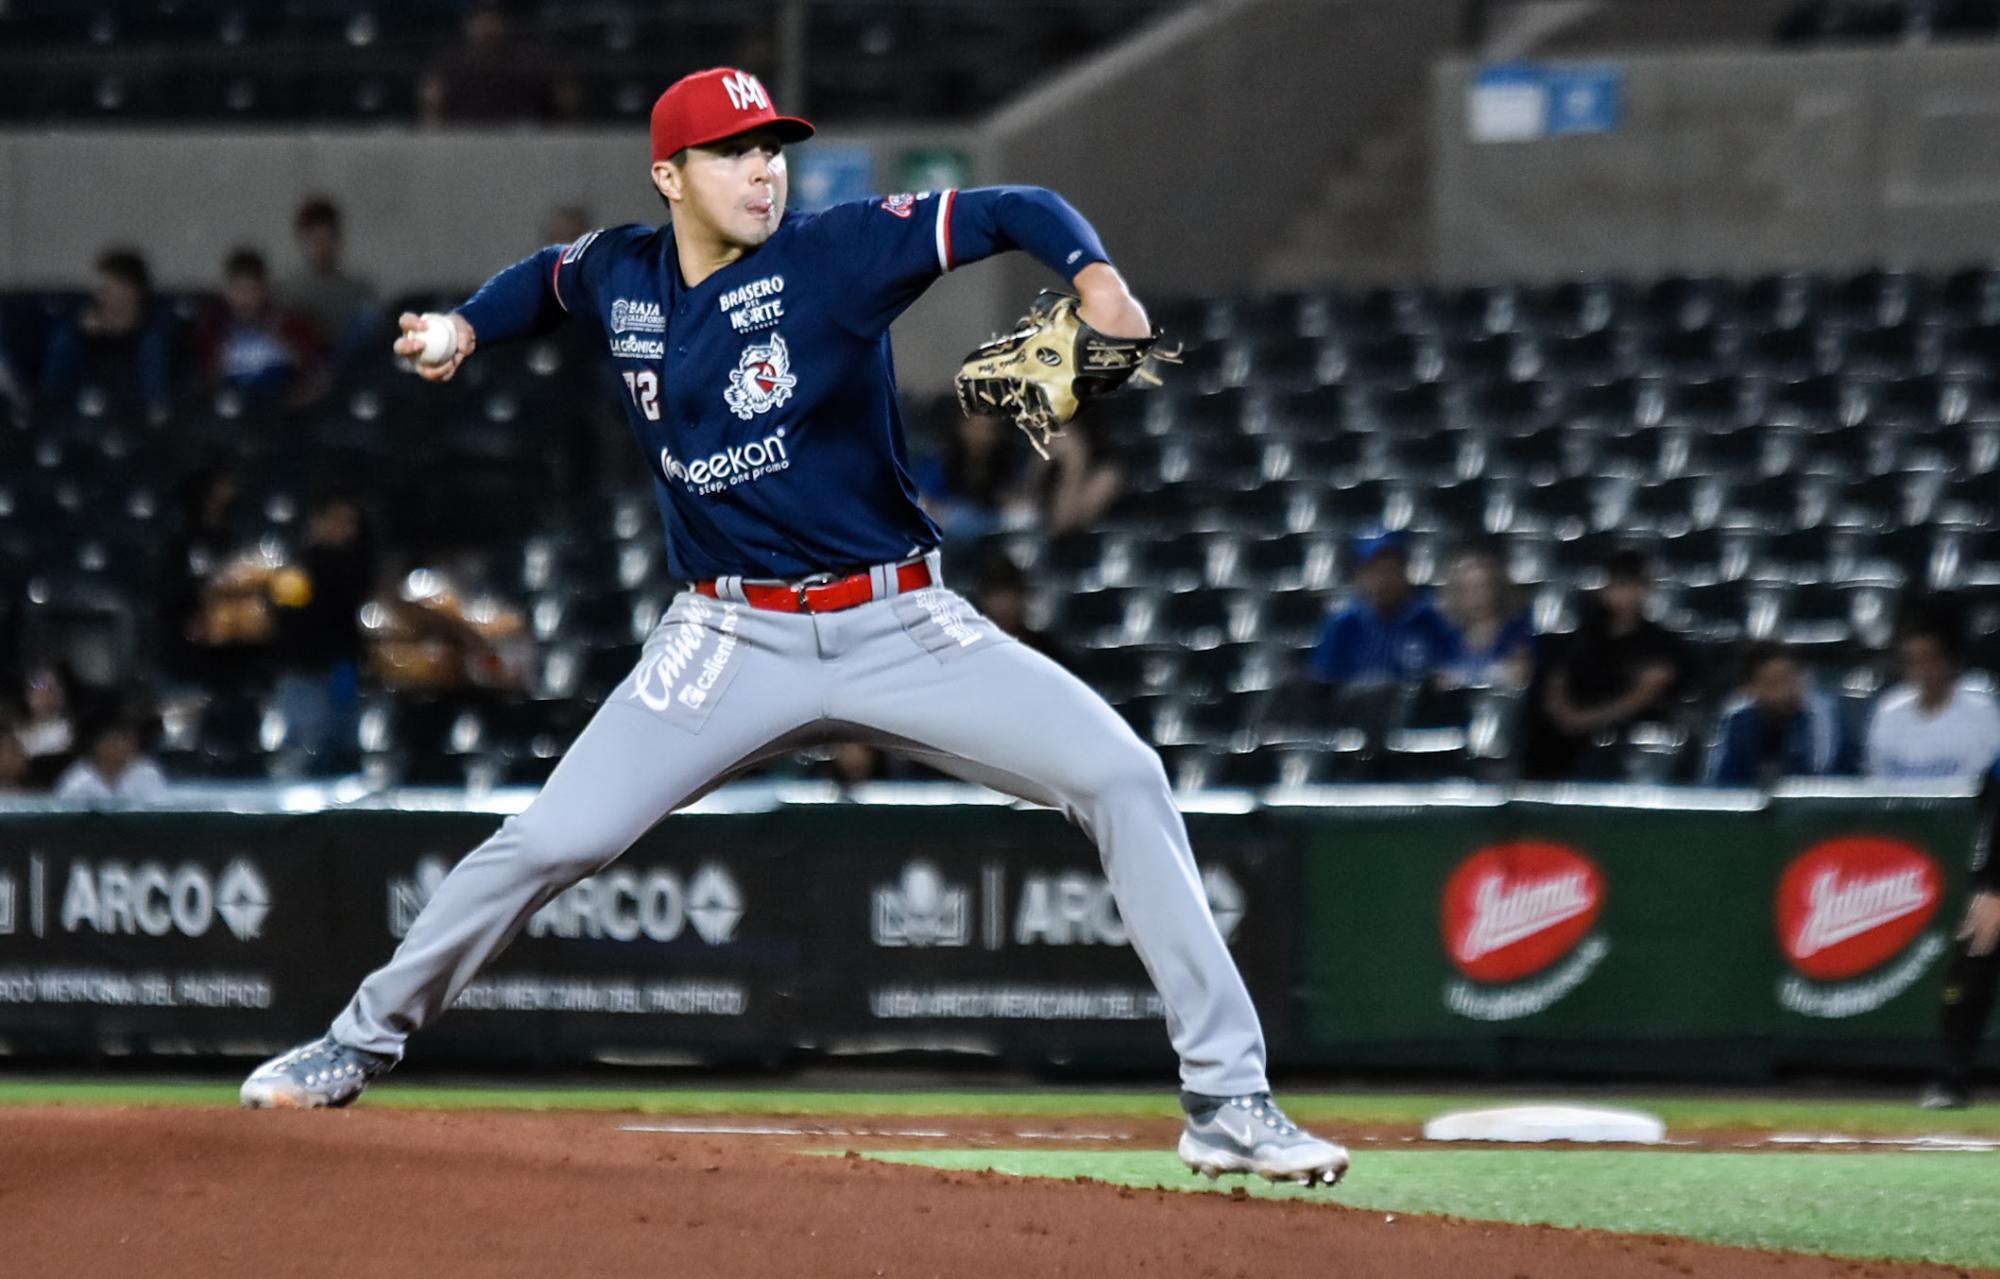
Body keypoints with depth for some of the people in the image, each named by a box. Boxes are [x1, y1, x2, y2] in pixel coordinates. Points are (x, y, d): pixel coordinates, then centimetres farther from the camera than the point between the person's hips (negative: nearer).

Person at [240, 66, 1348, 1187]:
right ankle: (363, 1043, 18)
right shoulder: (620, 276, 2)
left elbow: (1013, 212, -18)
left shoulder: (835, 251, -11)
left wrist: (1094, 275, -36)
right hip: (734, 638, 2)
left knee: (1122, 778, -19)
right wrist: (465, 331, 11)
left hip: (901, 625, -2)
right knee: (548, 843, -7)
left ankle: (1228, 1100, -14)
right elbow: (548, 278, 27)